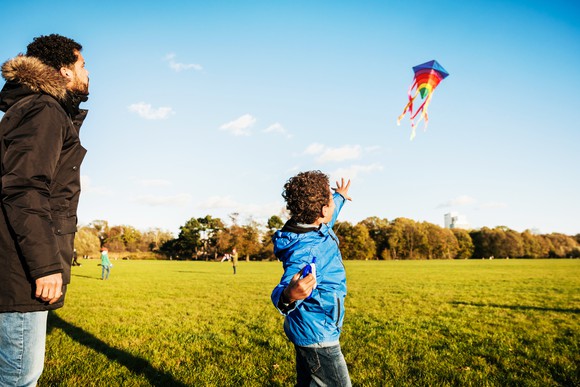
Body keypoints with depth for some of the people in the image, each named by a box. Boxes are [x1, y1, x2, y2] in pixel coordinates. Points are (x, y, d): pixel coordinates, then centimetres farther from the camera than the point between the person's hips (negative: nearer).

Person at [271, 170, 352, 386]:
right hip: (317, 335, -9)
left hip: (309, 330, 9)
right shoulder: (305, 250, -31)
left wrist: (341, 197, 39)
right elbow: (283, 291, -42)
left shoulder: (317, 227, -3)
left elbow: (328, 217, 21)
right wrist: (288, 295, -66)